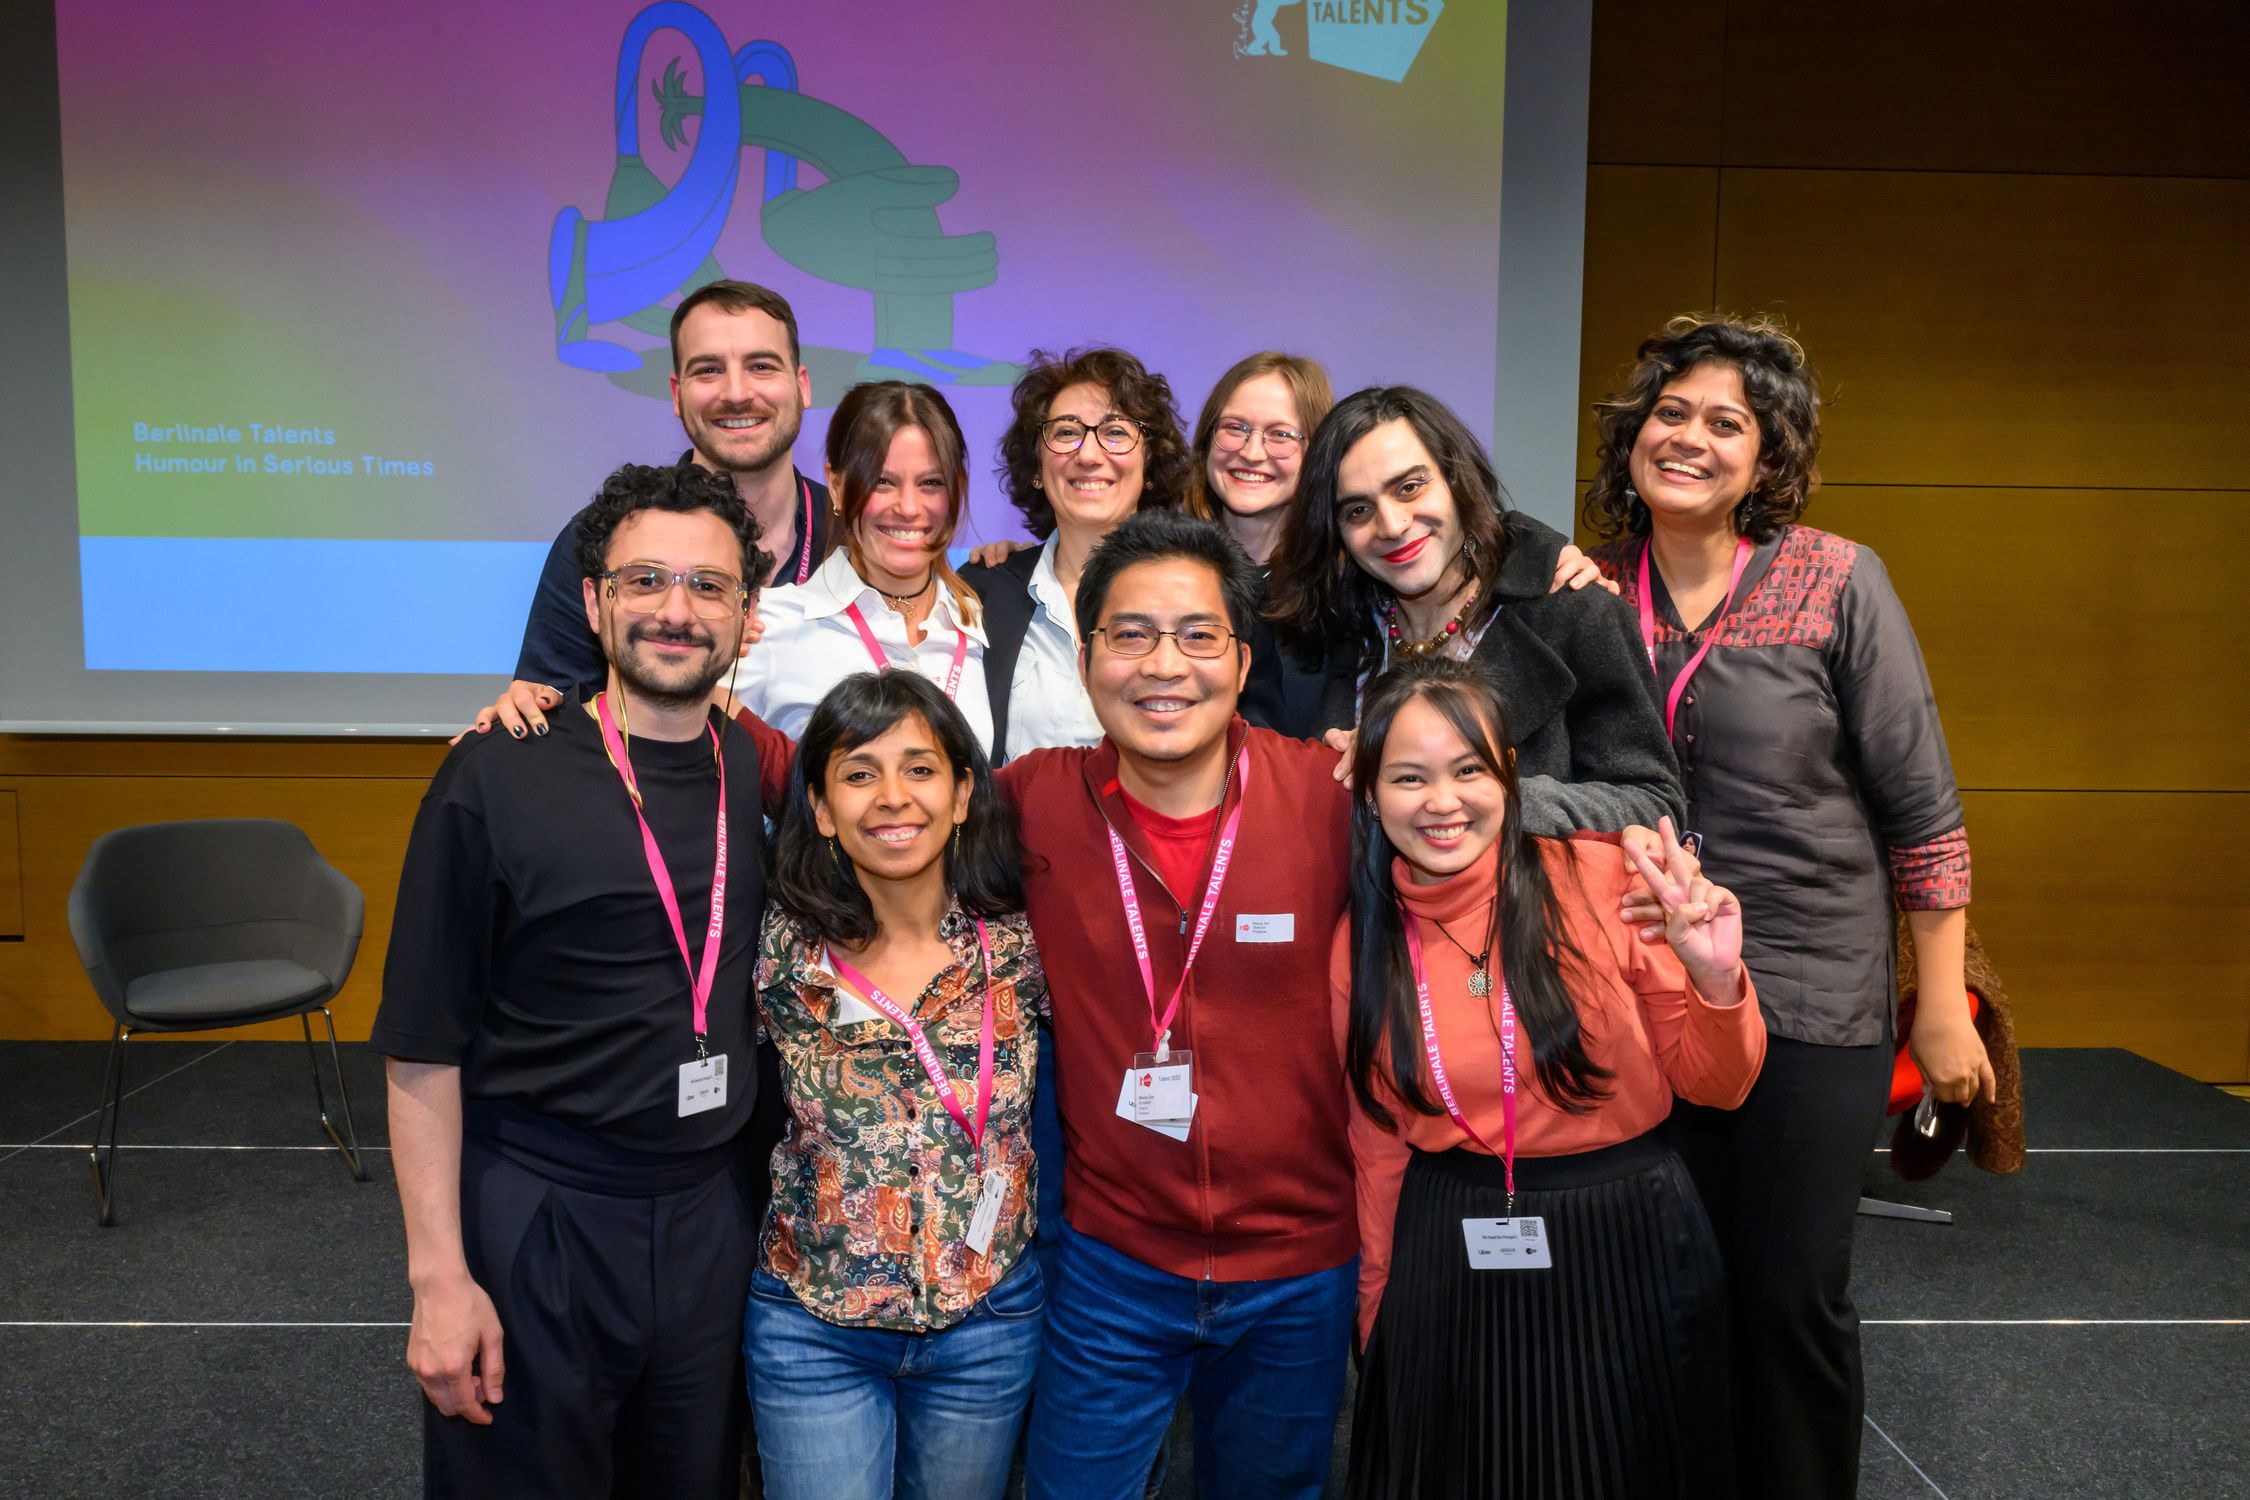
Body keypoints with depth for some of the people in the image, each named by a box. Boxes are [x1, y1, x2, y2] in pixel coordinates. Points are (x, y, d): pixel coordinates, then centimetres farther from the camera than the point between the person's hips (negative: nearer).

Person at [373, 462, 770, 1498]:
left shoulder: (760, 771, 0)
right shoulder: (497, 778, -13)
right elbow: (424, 1050, -9)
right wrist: (439, 1276, -11)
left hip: (710, 1217, 4)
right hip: (536, 1219, -4)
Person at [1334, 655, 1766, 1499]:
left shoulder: (1604, 881, -13)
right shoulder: (1359, 943, -5)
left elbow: (1714, 1088, -5)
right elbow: (1378, 1150, 5)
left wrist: (1716, 981, -24)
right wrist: (1380, 1317, 12)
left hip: (1629, 1245, -1)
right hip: (1451, 1263, 2)